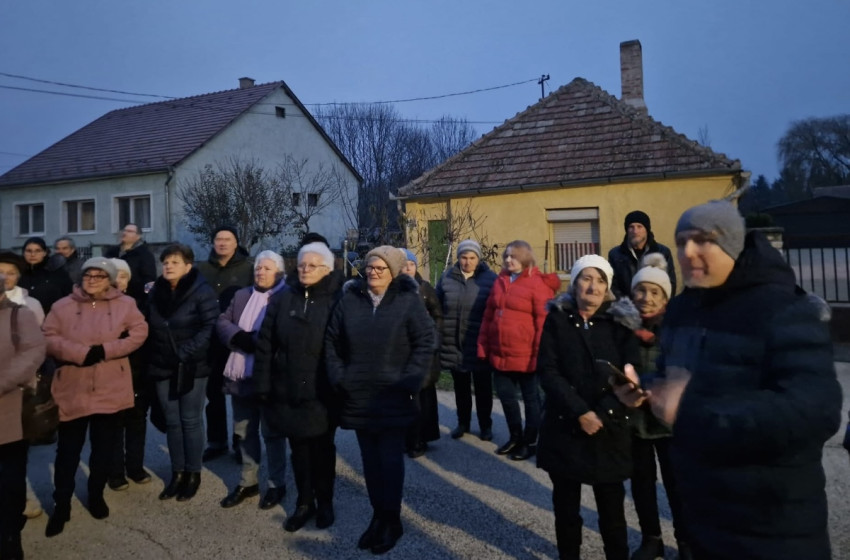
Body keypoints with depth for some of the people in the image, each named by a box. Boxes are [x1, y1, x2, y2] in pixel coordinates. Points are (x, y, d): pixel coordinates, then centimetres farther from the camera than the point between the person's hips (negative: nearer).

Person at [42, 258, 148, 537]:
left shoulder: (125, 304, 2)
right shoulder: (63, 306, 1)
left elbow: (139, 332, -4)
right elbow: (48, 338, -5)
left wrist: (106, 350, -15)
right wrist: (81, 352, -18)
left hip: (109, 389, 1)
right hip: (72, 390, 0)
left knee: (103, 447, 13)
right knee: (68, 450, 8)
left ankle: (96, 495, 32)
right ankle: (61, 505, 23)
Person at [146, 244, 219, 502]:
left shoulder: (201, 291, -11)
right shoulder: (156, 291, 7)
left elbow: (210, 327, -17)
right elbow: (150, 328, 14)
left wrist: (186, 353, -21)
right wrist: (150, 359, 6)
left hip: (191, 368, -5)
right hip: (162, 367, 5)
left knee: (190, 421, 5)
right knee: (172, 422, 12)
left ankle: (193, 474, 18)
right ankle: (177, 473, 23)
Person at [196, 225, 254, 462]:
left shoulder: (249, 268, -4)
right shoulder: (202, 268, 7)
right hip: (211, 341, 4)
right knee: (213, 394, 14)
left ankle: (241, 442, 21)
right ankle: (216, 441, 27)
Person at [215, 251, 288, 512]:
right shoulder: (241, 295, 13)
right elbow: (222, 322, 7)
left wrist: (255, 341, -22)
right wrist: (239, 337, -12)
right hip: (240, 375, 7)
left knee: (272, 433, 6)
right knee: (244, 431, 17)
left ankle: (276, 484, 20)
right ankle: (248, 481, 31)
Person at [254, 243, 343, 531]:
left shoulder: (336, 300, -7)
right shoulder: (282, 298, 2)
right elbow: (265, 343, 2)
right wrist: (263, 384, -1)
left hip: (322, 392, -3)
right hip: (288, 390, 3)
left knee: (322, 448, 13)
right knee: (298, 447, 13)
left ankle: (325, 503, 30)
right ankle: (304, 502, 30)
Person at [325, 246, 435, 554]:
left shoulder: (409, 300, -6)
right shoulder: (349, 299, 4)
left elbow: (425, 342, -8)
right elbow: (332, 341, 10)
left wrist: (409, 382, -13)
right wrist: (338, 378, 1)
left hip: (393, 398, -3)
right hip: (358, 397, 4)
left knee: (390, 459, 4)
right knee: (370, 459, 13)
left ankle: (392, 520, 21)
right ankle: (378, 515, 28)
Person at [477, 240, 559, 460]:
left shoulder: (537, 283, -11)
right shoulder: (500, 281, 9)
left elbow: (543, 322, -14)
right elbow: (488, 315, 12)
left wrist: (539, 354, -16)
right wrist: (483, 346, 9)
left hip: (525, 356, -6)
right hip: (500, 354, 7)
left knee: (531, 399, 10)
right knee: (506, 396, 16)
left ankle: (530, 442, 26)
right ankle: (515, 436, 36)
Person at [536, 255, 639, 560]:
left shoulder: (618, 322, 3)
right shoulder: (556, 319, 1)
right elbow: (548, 371, -7)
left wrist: (601, 415, -14)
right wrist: (580, 413, -15)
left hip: (609, 430, 0)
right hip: (564, 427, 0)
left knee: (612, 506, 5)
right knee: (566, 505, 10)